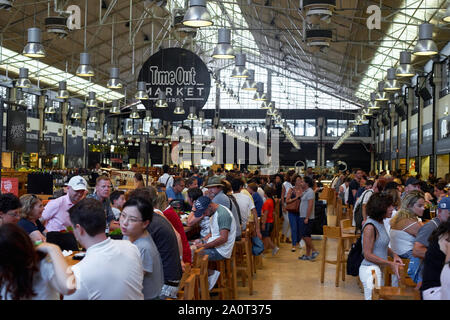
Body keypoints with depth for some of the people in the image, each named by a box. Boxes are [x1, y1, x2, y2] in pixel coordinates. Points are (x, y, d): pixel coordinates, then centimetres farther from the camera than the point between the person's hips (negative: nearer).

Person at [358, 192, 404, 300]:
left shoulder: (380, 223, 8)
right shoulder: (370, 227, -19)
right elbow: (367, 255, -19)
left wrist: (393, 254, 3)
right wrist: (390, 264, -18)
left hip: (378, 269, 9)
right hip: (370, 270, -9)